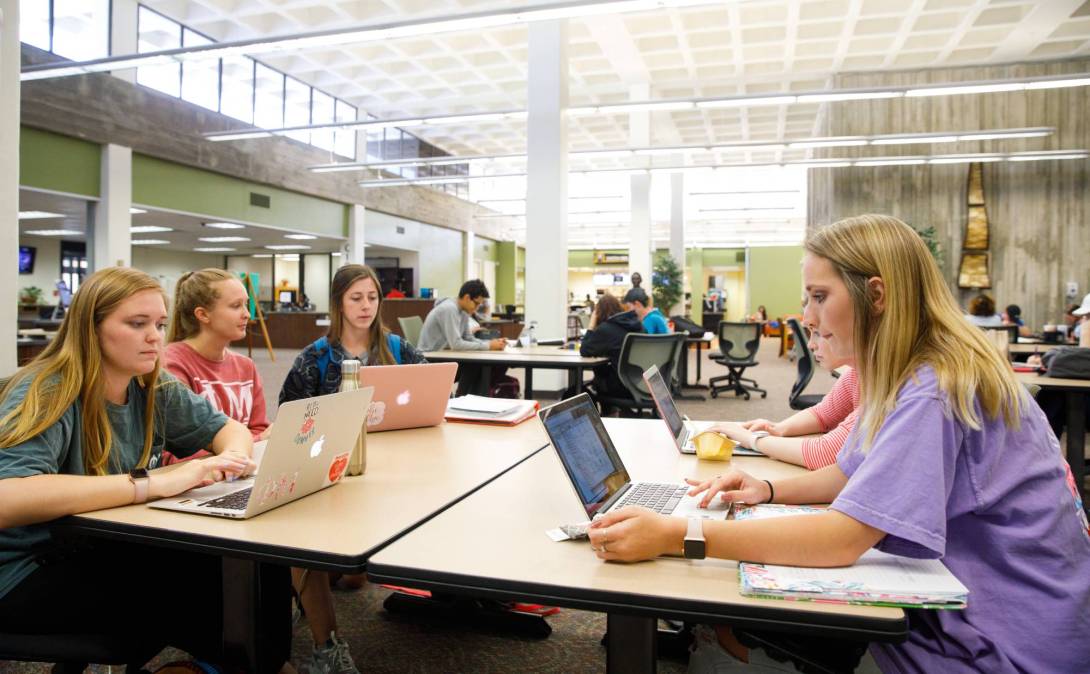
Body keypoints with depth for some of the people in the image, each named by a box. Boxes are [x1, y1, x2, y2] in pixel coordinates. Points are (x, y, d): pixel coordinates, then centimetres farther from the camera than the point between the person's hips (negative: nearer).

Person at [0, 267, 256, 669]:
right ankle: (225, 657, 1)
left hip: (113, 551, 6)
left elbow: (228, 427, 10)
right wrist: (151, 483, -40)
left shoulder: (154, 389, -2)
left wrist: (231, 457, -15)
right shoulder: (46, 394, -21)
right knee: (204, 585, -26)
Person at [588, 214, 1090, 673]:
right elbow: (854, 474, 12)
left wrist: (674, 536, -37)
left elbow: (841, 539, -34)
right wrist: (768, 491, -6)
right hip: (951, 602, 8)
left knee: (730, 633, -6)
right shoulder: (907, 376, 5)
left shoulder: (933, 393, -27)